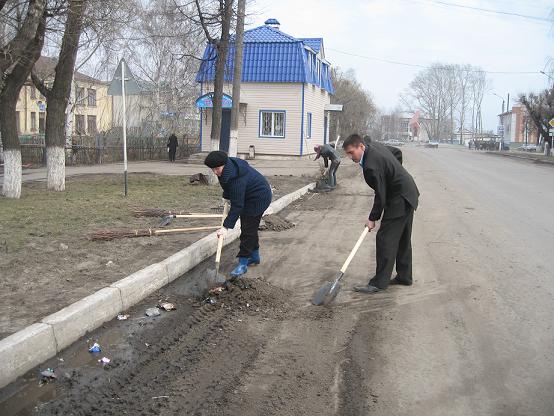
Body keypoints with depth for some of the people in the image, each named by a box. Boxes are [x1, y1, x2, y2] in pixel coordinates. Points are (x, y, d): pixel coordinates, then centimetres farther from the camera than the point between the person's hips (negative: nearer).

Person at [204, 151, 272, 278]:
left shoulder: (236, 178, -36)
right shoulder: (229, 165, -9)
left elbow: (237, 205, -36)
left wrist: (226, 227, -37)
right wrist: (226, 197, 6)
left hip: (259, 199, -10)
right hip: (248, 196, 10)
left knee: (248, 230, -12)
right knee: (250, 227, 17)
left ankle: (243, 264, -9)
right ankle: (254, 256, 30)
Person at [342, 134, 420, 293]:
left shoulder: (371, 166, -27)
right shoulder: (375, 145, 2)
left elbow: (381, 196, -21)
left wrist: (373, 218, -9)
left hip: (399, 200, -11)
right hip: (408, 195, 11)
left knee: (385, 238, -10)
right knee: (403, 239, 16)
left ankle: (379, 282, -8)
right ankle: (404, 276, 25)